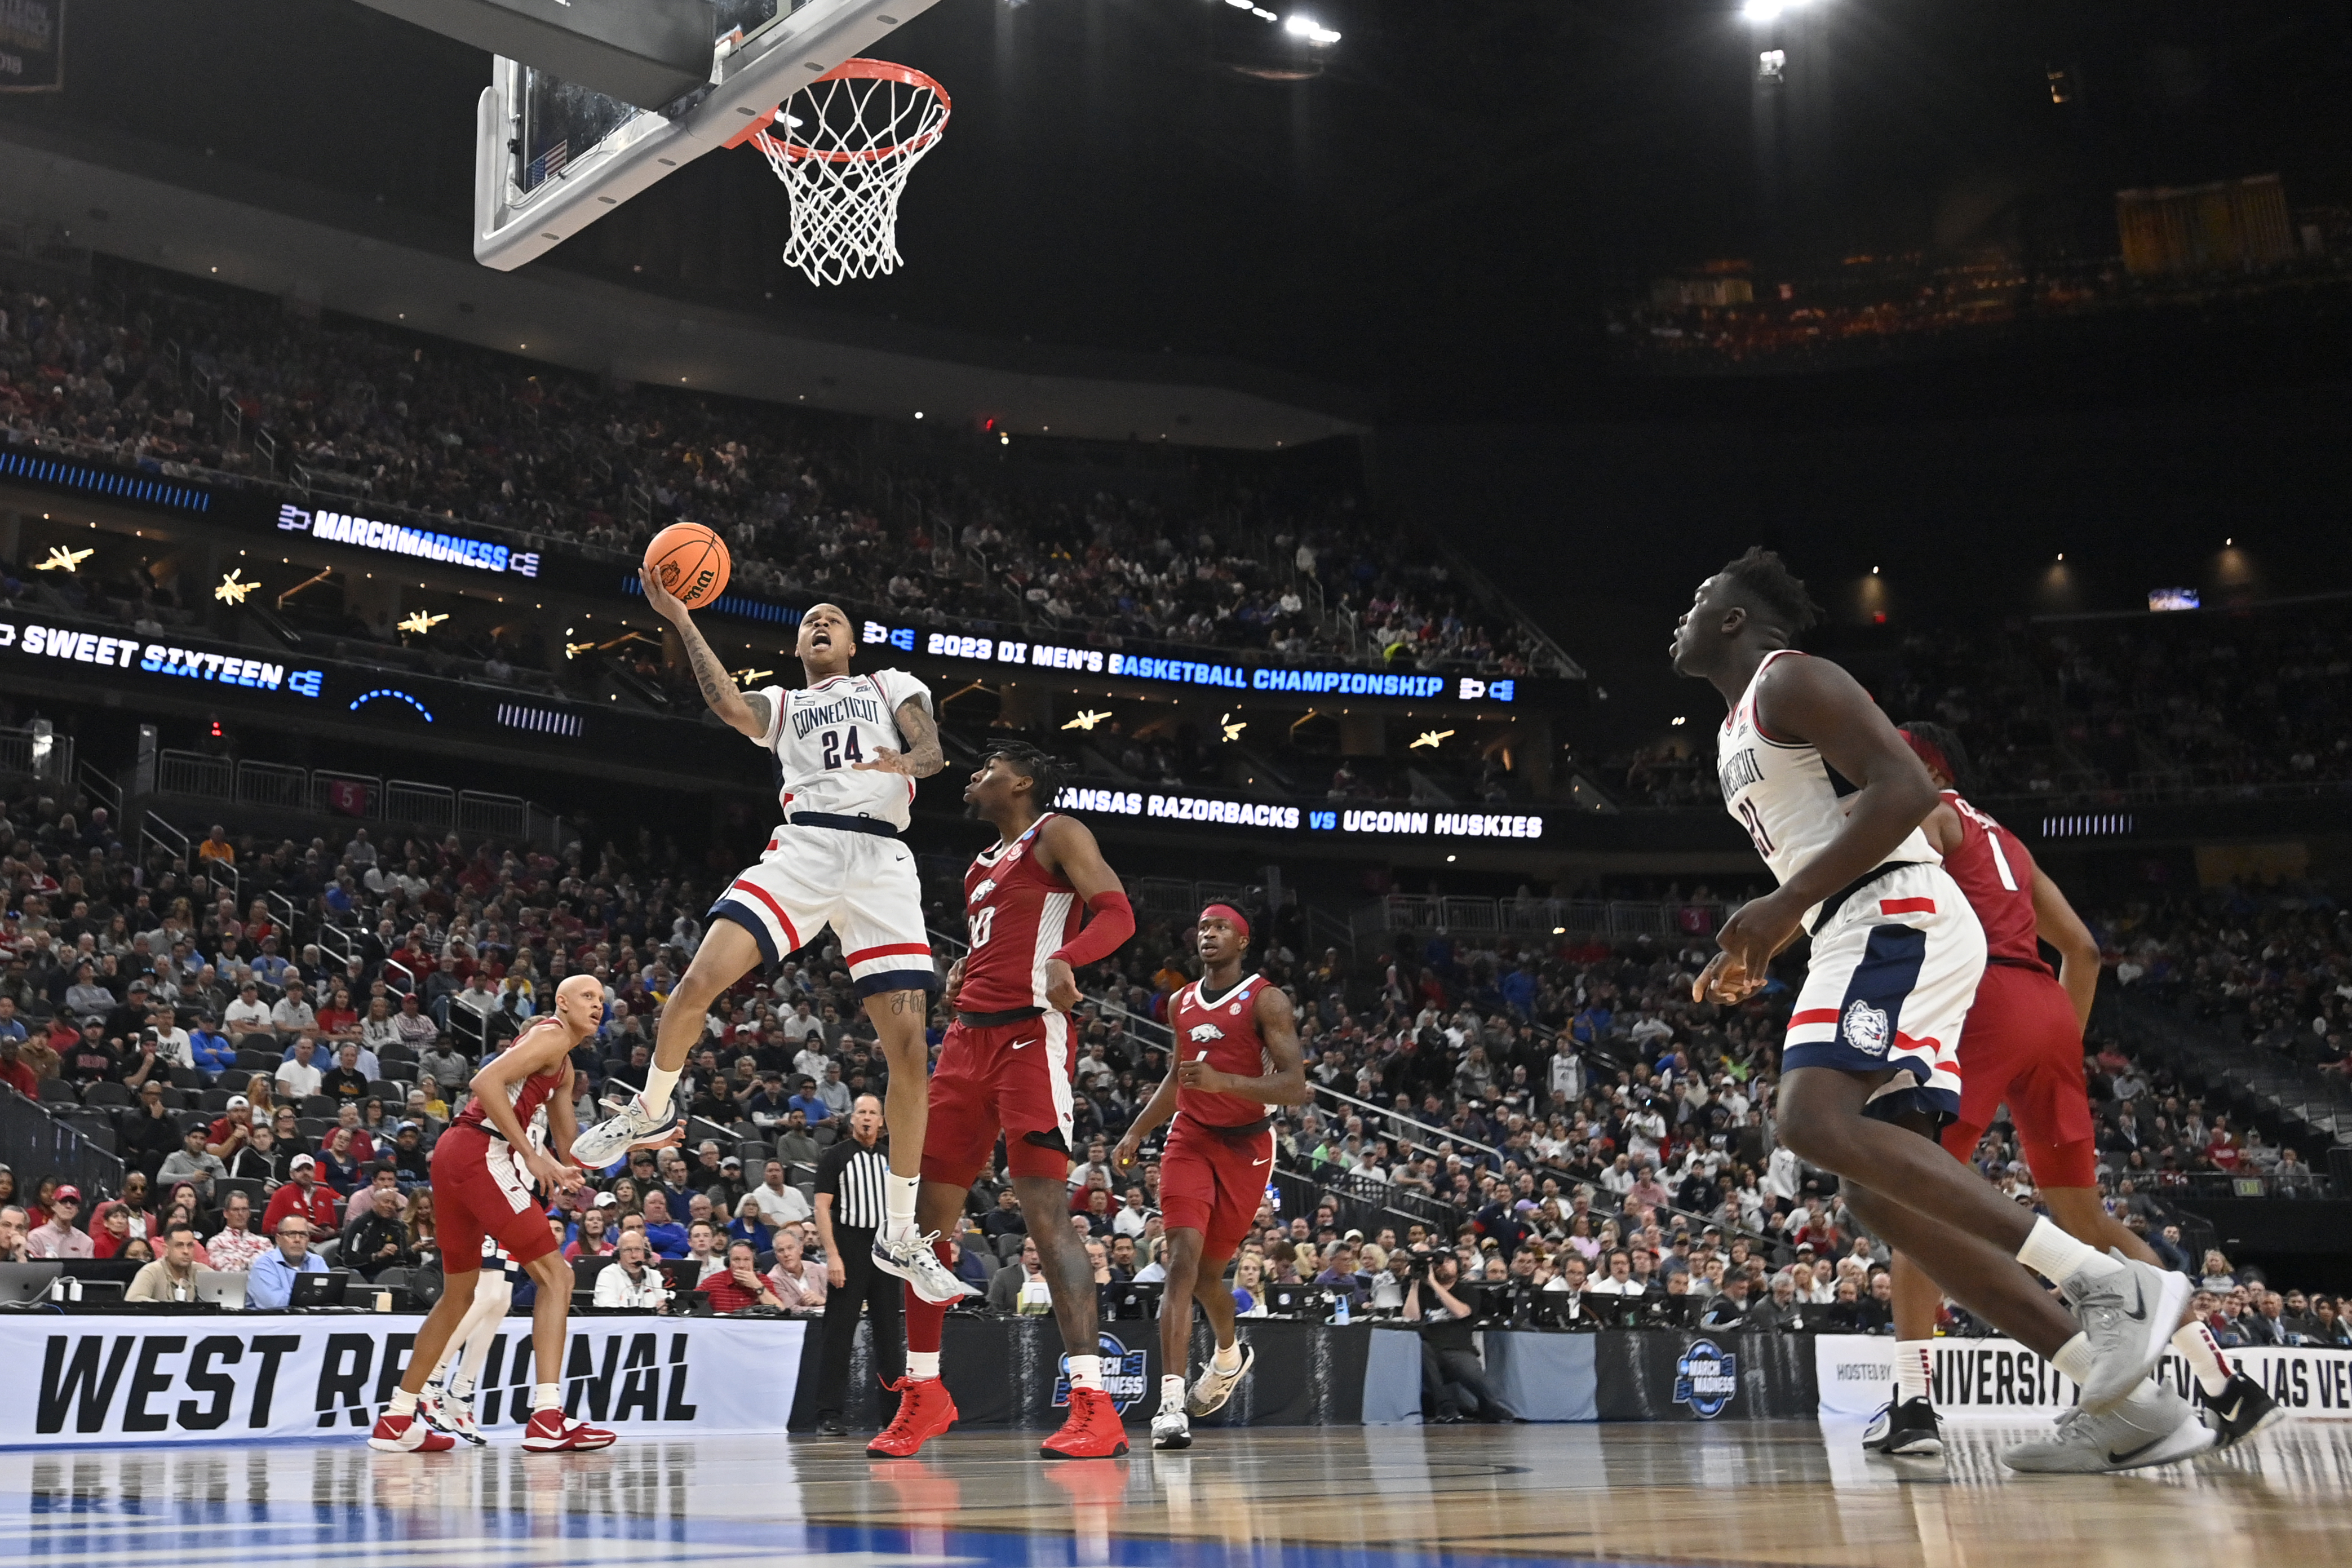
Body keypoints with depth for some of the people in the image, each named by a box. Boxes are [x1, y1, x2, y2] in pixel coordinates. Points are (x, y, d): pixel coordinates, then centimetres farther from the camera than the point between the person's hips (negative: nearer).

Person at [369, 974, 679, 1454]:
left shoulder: (564, 1067, 26)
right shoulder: (551, 1036, -4)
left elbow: (571, 1145, 27)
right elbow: (486, 1081, -18)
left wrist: (650, 1142, 20)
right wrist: (531, 1155, -19)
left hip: (455, 1155, 10)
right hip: (481, 1152, -10)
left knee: (459, 1294, 20)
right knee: (556, 1275, -9)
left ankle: (396, 1422, 26)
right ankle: (547, 1419, -16)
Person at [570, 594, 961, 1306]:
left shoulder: (891, 686, 23)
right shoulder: (781, 704, 25)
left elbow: (931, 747, 4)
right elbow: (726, 701, 1)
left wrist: (905, 762, -20)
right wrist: (680, 619, -3)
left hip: (881, 860, -1)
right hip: (802, 848, 1)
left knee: (909, 1049, -9)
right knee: (698, 982, -19)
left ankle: (900, 1234, 2)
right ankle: (650, 1106, 13)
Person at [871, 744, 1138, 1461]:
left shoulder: (1056, 835, 1)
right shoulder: (981, 865, 25)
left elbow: (1116, 911, -13)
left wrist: (1064, 959, -31)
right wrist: (961, 972, 18)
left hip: (1030, 1036, -9)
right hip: (968, 1038, 9)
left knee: (1046, 1213, -17)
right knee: (925, 1211, 8)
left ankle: (1094, 1405, -17)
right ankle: (924, 1394, 19)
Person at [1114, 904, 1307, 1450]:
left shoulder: (1266, 1000, -8)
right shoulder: (1181, 1004, 9)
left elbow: (1294, 1086, -16)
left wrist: (1224, 1082, -29)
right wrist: (1137, 1132, 15)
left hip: (1246, 1147, -3)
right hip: (1189, 1140, 3)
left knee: (1207, 1273, 9)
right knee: (1182, 1262, -15)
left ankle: (1229, 1355, 43)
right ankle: (1171, 1404, -20)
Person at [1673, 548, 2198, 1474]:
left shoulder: (1791, 678, -2)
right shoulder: (1736, 734, 27)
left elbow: (1906, 789, -16)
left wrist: (1786, 905, -18)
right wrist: (1756, 952, 22)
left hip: (1898, 917, -10)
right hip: (1857, 937, 10)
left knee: (1817, 1120, -28)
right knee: (1877, 1189, 0)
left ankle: (2110, 1283, -30)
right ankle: (2130, 1404, -4)